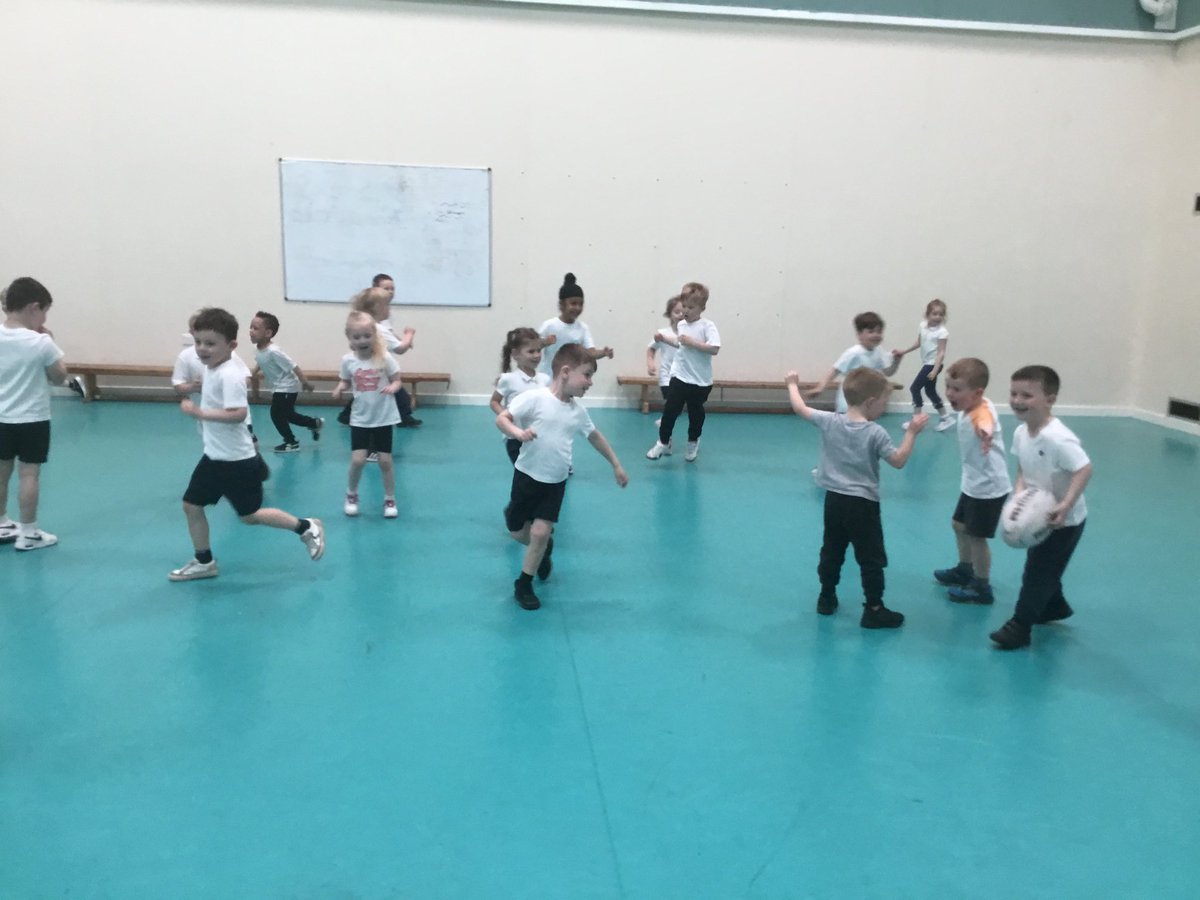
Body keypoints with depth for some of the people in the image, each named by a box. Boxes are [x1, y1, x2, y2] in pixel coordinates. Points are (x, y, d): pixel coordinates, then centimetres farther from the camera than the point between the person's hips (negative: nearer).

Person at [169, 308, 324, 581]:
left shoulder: (228, 374, -24)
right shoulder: (211, 370, 6)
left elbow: (238, 413, -33)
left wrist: (199, 413, -32)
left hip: (236, 460, -9)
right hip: (214, 456, 9)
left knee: (249, 515, 2)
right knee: (191, 505, 13)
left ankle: (307, 528, 19)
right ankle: (204, 562, 28)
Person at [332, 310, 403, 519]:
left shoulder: (385, 358, -13)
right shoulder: (348, 360, -6)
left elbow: (397, 380, -5)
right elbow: (346, 381, 8)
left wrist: (392, 387, -26)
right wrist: (340, 388, -13)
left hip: (383, 417, -1)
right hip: (360, 418, 1)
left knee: (385, 460, 4)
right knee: (358, 460, -5)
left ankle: (390, 500, 23)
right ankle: (351, 496, 22)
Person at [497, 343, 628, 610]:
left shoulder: (578, 410, 0)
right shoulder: (534, 398, -17)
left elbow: (595, 436, 16)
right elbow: (501, 418, -21)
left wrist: (616, 465, 22)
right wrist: (518, 433, -41)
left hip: (556, 482, 3)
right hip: (527, 476, -3)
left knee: (540, 532, -9)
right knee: (518, 532, 10)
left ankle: (523, 585, 11)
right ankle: (544, 547, 44)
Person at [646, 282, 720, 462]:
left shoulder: (707, 326, -13)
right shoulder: (681, 325, 6)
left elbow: (714, 348, -26)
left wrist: (692, 342, -26)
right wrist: (664, 338, 14)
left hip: (700, 381, -4)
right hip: (679, 377, 4)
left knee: (695, 412, 12)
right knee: (670, 409, -1)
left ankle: (693, 443, 33)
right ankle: (663, 442, 11)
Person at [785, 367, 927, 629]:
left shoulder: (829, 421, -4)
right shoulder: (875, 433, -15)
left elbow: (800, 408, 6)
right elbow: (899, 461, -10)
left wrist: (793, 384, 22)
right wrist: (912, 432, -5)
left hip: (834, 499, 5)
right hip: (863, 503, -5)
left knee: (831, 551, 19)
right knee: (871, 559, 4)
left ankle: (827, 598, 30)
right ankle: (873, 610, 8)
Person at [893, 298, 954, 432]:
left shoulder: (942, 332, -19)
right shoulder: (923, 325, 2)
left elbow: (941, 353, -21)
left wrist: (935, 370, -28)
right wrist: (903, 352, 17)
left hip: (933, 364, -8)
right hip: (927, 363, 8)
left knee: (915, 388, -6)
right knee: (930, 391, 15)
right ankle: (945, 417, 25)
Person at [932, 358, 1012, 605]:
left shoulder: (980, 413, -35)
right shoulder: (973, 405, -4)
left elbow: (984, 425, -60)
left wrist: (984, 433, -81)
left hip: (988, 487, -10)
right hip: (973, 483, 10)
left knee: (976, 536, 0)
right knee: (959, 525, 24)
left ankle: (982, 588, 17)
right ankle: (965, 570, 45)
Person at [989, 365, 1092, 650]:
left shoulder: (1058, 438, -33)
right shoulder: (1020, 432, -6)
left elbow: (1085, 469, -34)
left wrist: (1065, 505, -38)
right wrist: (1020, 492, -12)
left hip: (1065, 520, -8)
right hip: (1040, 514, 8)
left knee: (1036, 572, -1)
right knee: (1043, 568, 25)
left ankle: (1019, 627, 11)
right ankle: (1055, 607, 49)